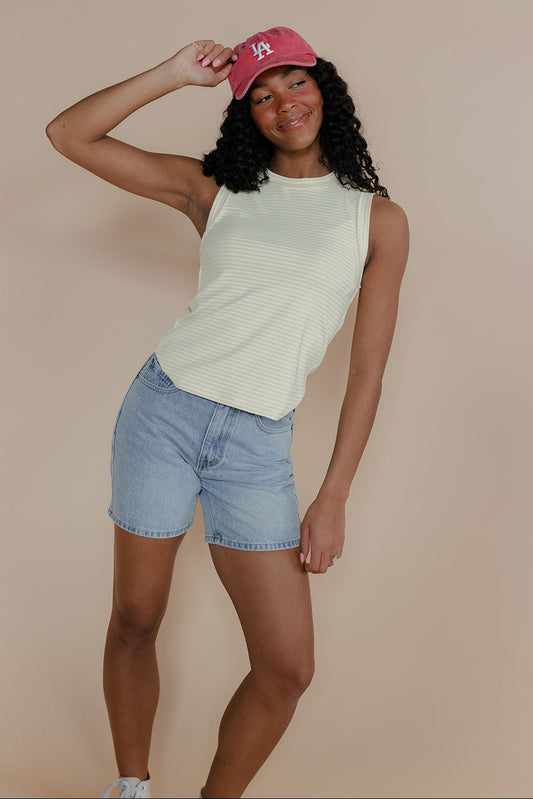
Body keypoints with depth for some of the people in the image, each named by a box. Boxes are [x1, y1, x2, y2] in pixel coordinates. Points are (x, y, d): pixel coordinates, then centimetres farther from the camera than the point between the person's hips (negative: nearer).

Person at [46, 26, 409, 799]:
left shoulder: (377, 218, 3)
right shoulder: (214, 188, 6)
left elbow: (368, 370, 2)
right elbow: (68, 134, 3)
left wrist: (332, 500, -1)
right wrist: (173, 74, -2)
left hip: (259, 444, 0)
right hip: (164, 409, 1)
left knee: (289, 667, -2)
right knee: (135, 620, 11)